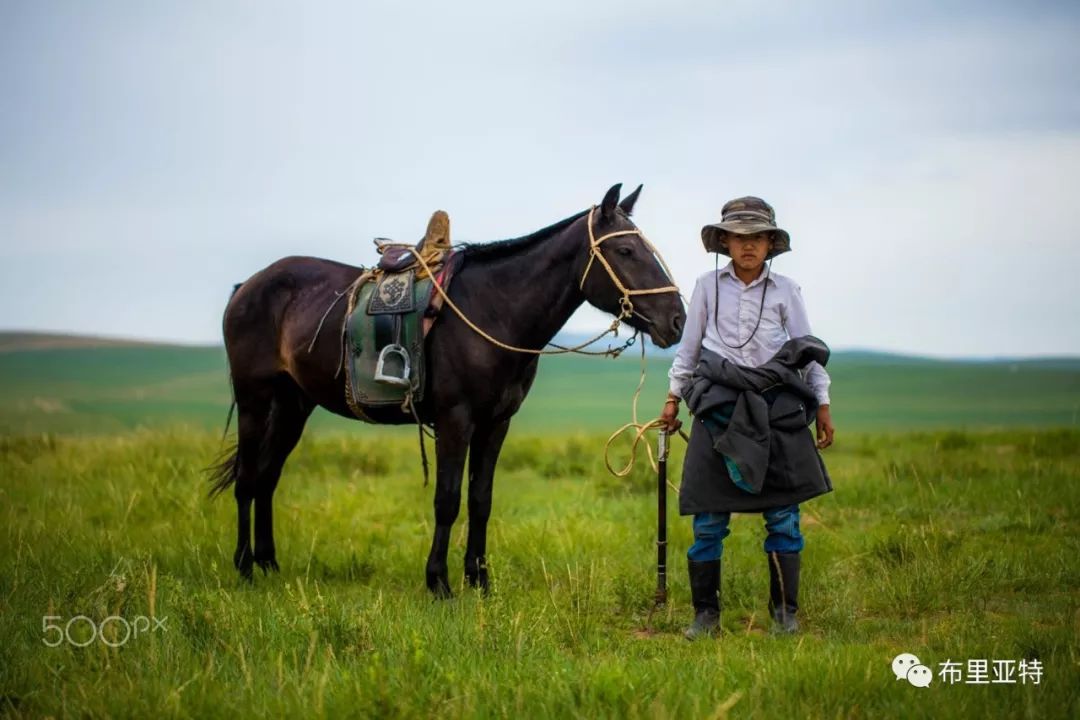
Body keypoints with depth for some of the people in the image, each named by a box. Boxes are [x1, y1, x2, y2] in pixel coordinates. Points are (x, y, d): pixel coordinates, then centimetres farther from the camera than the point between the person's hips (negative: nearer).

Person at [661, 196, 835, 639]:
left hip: (776, 407, 0)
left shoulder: (785, 291, 6)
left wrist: (822, 405, 6)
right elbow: (688, 347, 15)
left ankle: (784, 612, 10)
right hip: (719, 407, 0)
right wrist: (674, 396, 12)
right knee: (709, 519, -1)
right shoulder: (708, 287, 8)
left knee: (783, 515, 0)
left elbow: (809, 350, 10)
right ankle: (705, 614, 8)